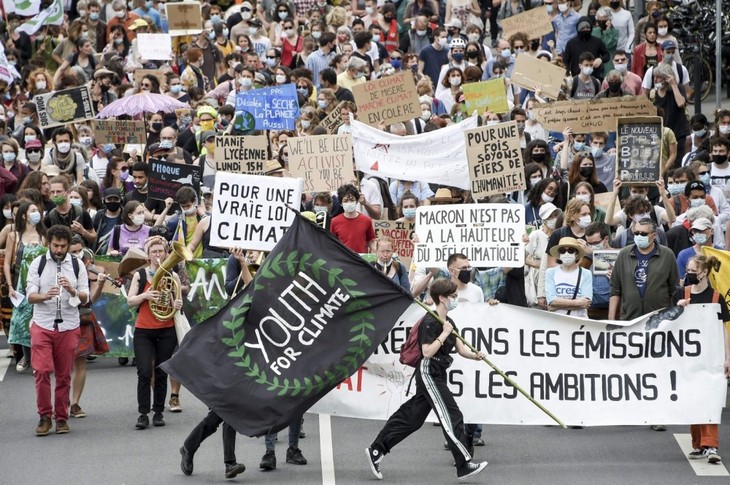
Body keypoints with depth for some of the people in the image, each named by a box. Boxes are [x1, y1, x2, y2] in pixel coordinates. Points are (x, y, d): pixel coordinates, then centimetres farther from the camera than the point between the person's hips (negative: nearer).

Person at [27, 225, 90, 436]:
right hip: (42, 325, -1)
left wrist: (72, 290, -18)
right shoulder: (38, 264, 2)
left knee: (64, 375, 4)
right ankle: (45, 416, 3)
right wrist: (46, 296, -24)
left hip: (68, 326, 1)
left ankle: (61, 417, 14)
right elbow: (30, 296, -3)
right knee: (41, 371, -10)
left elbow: (85, 298, 2)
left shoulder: (77, 265, 4)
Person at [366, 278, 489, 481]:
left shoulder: (449, 322, 13)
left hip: (438, 375, 10)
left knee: (411, 416, 11)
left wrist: (475, 355, -11)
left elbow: (461, 349, 9)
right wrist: (444, 333, -19)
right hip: (428, 374, -10)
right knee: (451, 417, -11)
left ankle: (376, 451, 17)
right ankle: (465, 465, -9)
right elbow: (427, 352, -21)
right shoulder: (430, 322, -15)